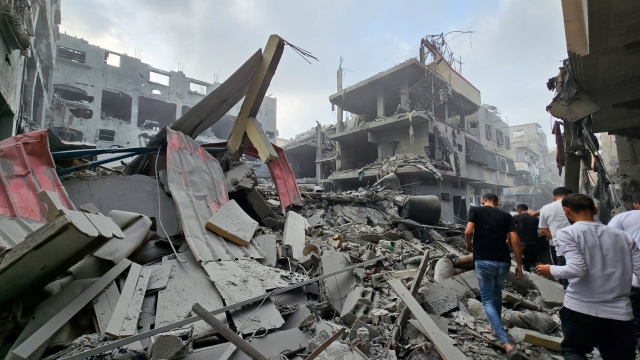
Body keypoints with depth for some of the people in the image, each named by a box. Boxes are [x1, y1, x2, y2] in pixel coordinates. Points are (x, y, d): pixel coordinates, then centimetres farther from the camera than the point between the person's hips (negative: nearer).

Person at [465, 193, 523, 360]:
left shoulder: (475, 210, 3)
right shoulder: (506, 215, 9)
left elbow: (468, 231, -11)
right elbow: (515, 240, 0)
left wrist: (469, 245, 9)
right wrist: (519, 264, 6)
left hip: (483, 261, -3)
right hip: (503, 262, 4)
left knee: (488, 300, 5)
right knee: (497, 292, 29)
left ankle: (507, 344, -7)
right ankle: (497, 328, 42)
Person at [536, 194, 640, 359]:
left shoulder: (567, 233, -7)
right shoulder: (623, 236, 7)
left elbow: (576, 269, -17)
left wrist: (551, 269, 0)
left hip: (580, 309, -3)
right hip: (620, 312, 3)